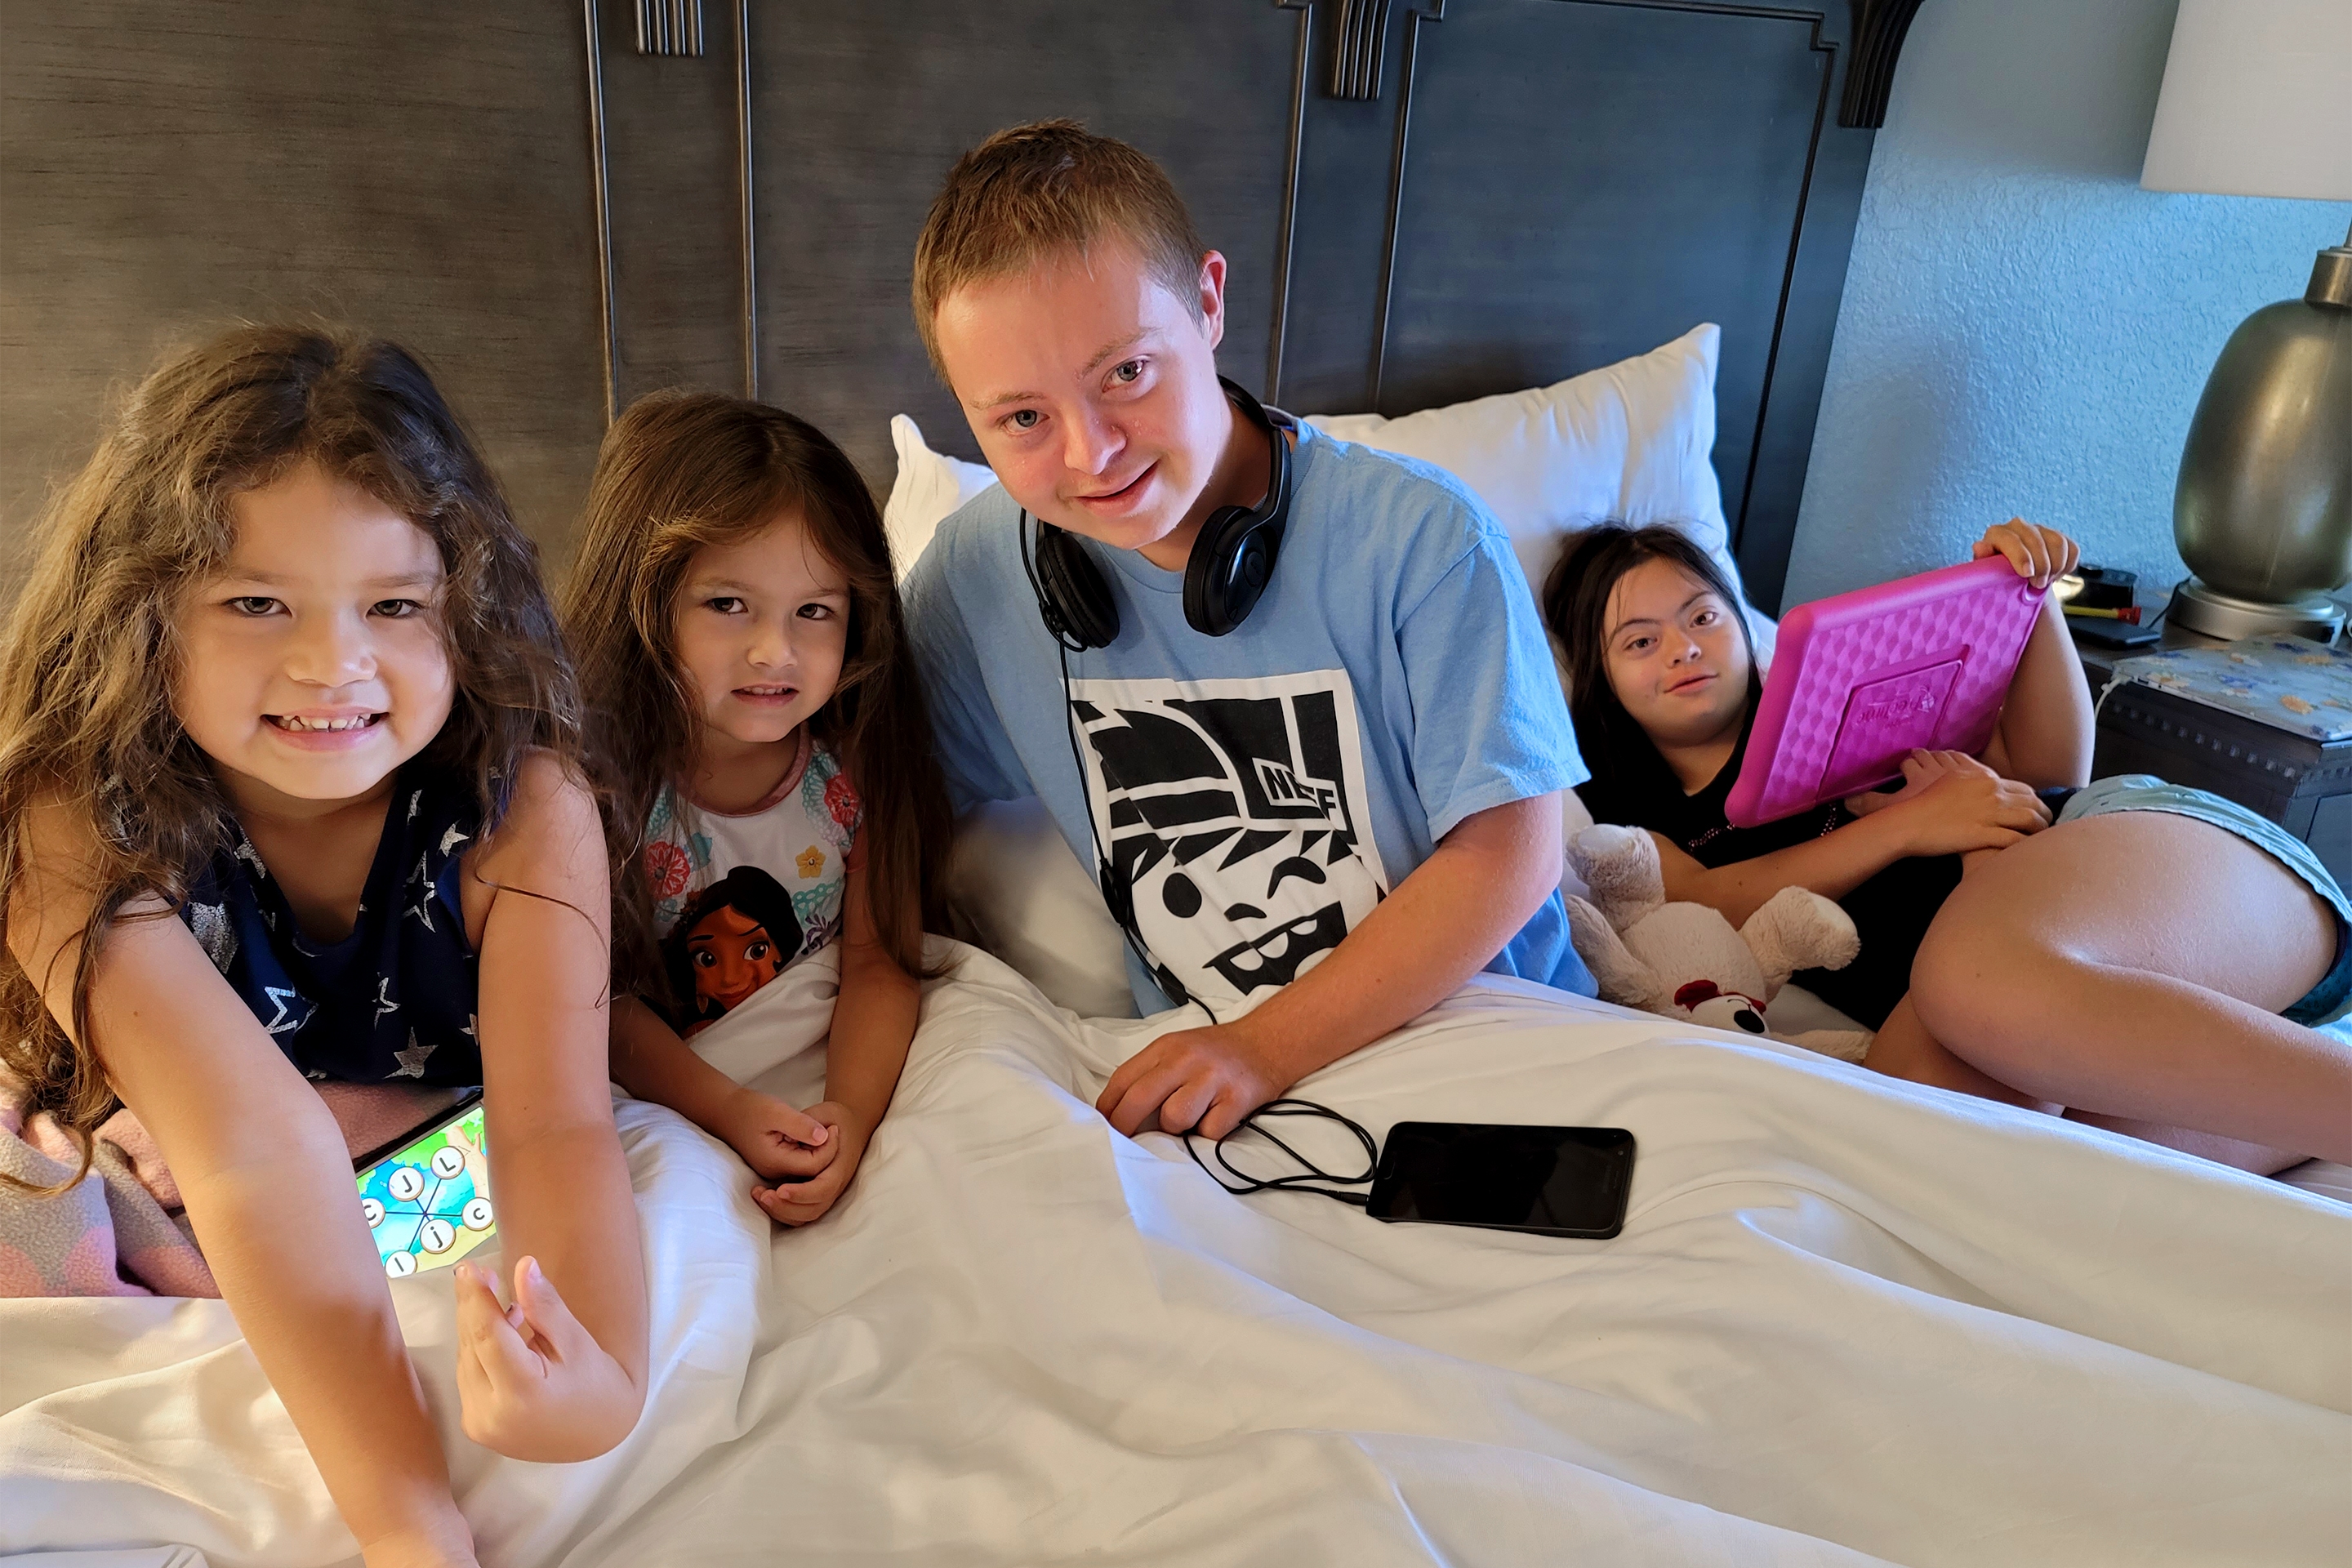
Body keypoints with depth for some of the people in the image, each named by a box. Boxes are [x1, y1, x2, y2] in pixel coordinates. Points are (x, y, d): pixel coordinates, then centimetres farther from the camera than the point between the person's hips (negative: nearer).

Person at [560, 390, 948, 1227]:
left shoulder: (855, 762, -12)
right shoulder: (593, 774, -20)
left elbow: (878, 958, -9)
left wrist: (851, 1113, -27)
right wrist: (729, 1110, -26)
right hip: (656, 1106, -3)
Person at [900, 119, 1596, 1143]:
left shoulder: (1419, 540, -15)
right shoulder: (976, 573, -5)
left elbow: (1509, 850, -14)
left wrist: (1270, 1048, -20)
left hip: (1475, 1027, -1)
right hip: (1199, 1065, 2)